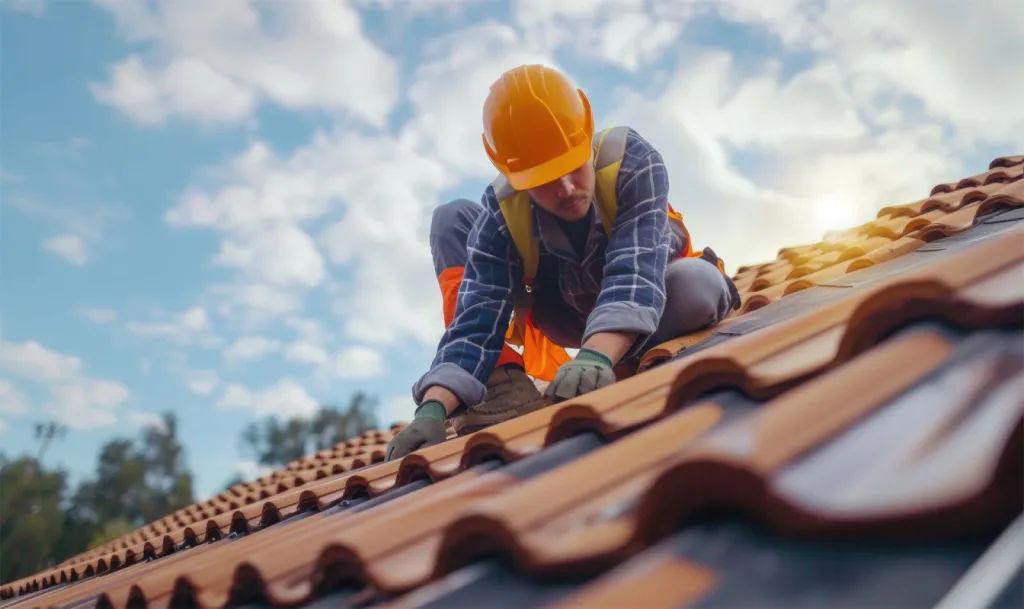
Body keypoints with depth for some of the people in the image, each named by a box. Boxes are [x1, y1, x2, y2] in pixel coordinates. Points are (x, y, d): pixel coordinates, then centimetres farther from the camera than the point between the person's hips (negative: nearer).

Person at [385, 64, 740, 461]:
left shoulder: (631, 160, -31)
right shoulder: (502, 214, -25)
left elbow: (635, 269, -45)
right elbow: (476, 319, -32)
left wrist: (596, 356, -62)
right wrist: (435, 407, -48)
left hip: (640, 312, -2)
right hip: (572, 313, 2)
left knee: (698, 285, -40)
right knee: (451, 220, -16)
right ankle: (500, 386, -24)